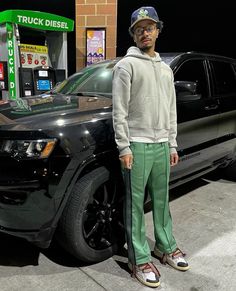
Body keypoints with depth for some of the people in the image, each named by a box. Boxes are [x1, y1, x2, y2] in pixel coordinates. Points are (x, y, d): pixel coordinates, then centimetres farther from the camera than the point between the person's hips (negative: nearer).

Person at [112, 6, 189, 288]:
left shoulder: (165, 69, 16)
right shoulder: (126, 65, -4)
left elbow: (171, 110, 17)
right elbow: (119, 111, -10)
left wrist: (172, 144, 13)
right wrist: (123, 147, -15)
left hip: (161, 145, 6)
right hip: (137, 145, -6)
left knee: (162, 200, 16)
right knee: (135, 205, 3)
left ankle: (165, 246, 33)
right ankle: (140, 259, 16)